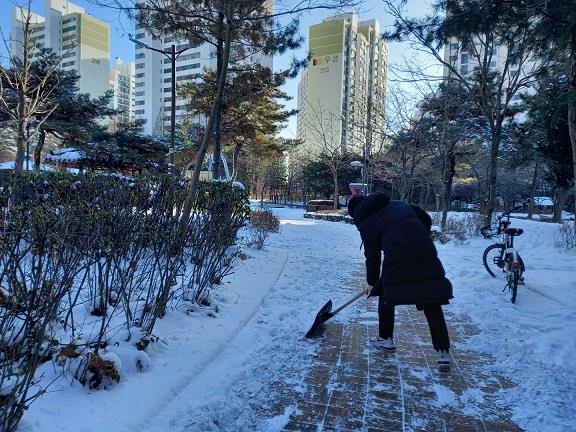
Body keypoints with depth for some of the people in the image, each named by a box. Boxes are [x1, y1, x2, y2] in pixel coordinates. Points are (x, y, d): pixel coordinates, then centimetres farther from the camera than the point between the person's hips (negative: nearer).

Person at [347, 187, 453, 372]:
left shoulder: (366, 223, 8)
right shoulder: (398, 204, 22)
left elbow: (372, 257, 8)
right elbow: (426, 219, 20)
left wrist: (372, 284, 20)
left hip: (397, 260, -4)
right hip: (426, 254, 4)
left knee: (386, 297, 21)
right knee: (432, 305, 8)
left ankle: (386, 339, 32)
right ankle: (443, 352, 6)